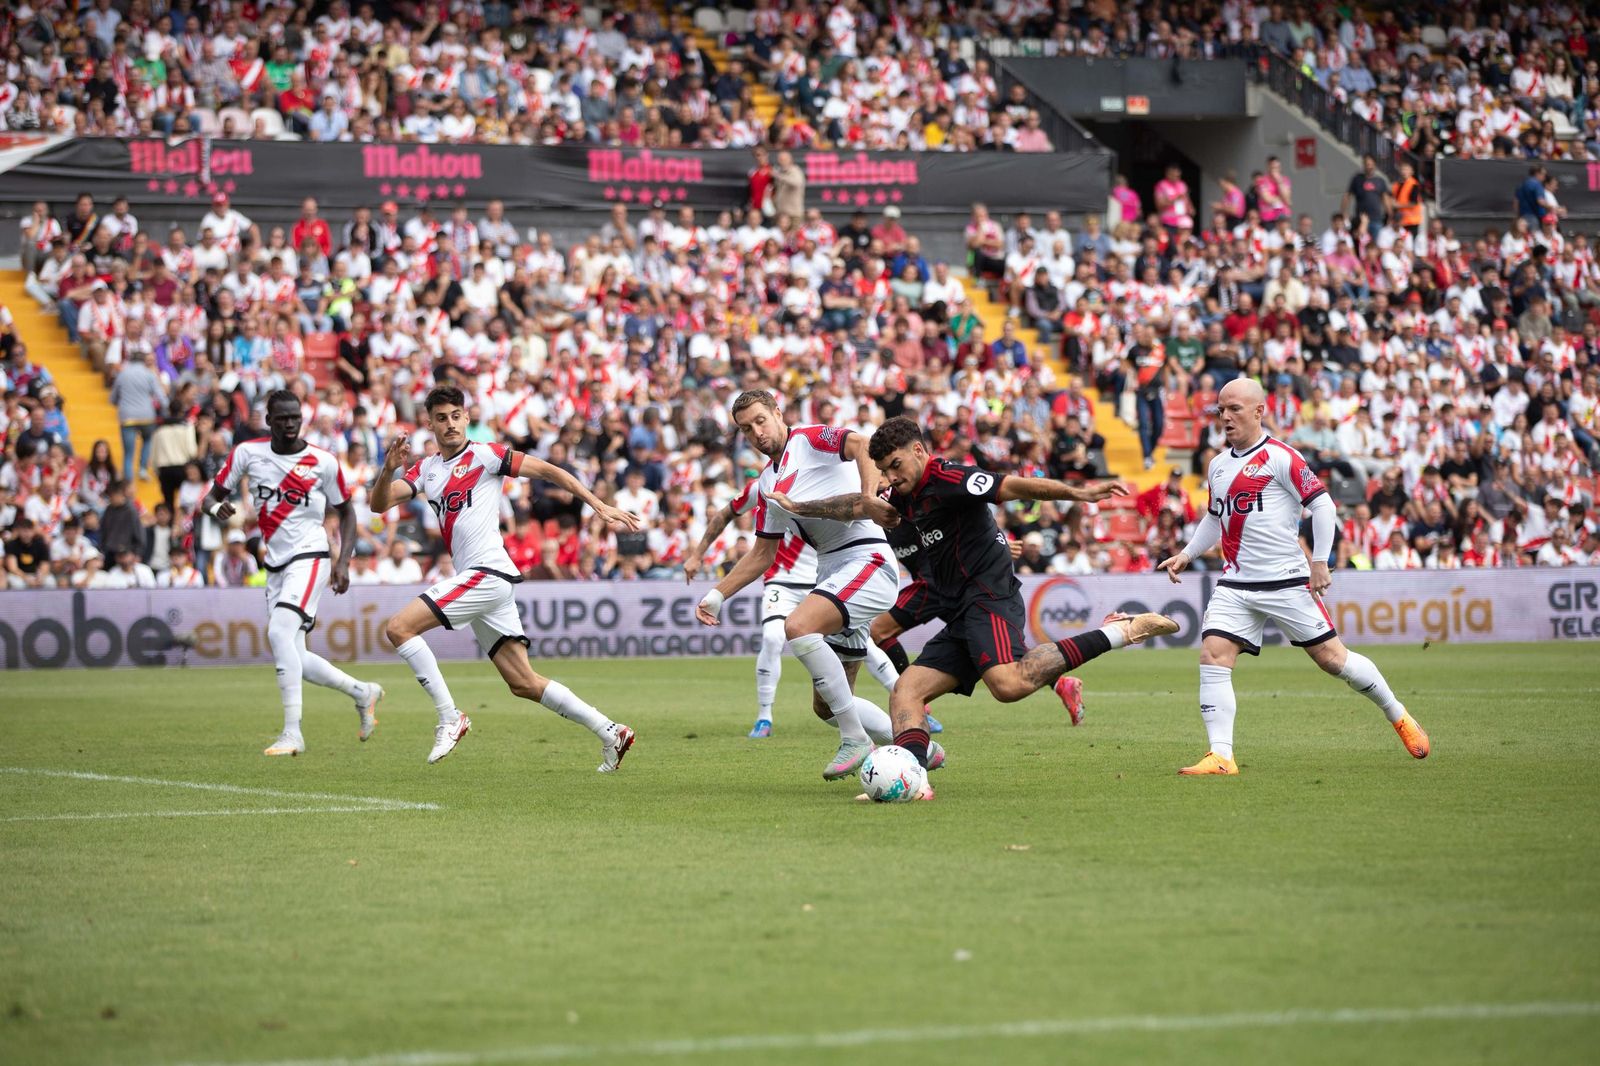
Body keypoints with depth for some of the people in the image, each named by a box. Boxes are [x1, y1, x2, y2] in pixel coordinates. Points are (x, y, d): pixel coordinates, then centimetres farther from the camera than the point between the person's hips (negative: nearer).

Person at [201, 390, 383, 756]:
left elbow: (345, 512, 7)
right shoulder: (248, 453, 1)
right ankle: (363, 692, 28)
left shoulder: (323, 462, -5)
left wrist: (343, 562, -4)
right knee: (293, 659, 4)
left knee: (279, 632, -25)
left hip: (309, 558, -5)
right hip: (275, 565, 5)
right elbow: (211, 496, 3)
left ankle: (292, 733, -23)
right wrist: (217, 508, -22)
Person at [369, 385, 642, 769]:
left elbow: (548, 471, -2)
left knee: (399, 628, -15)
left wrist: (600, 507, -8)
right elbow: (379, 504, 9)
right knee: (523, 683, 6)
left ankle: (450, 718, -12)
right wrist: (389, 469, -12)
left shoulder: (484, 455, -2)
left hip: (487, 572, -8)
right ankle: (610, 733, 9)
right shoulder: (425, 469, 17)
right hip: (473, 579, 8)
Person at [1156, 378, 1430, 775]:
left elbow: (1323, 505, -10)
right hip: (1236, 585, 6)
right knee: (1213, 656, -12)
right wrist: (1186, 554, 17)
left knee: (1332, 657, 0)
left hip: (1286, 580, -6)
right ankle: (1221, 756, -14)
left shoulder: (1280, 457, -9)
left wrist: (1320, 562, -13)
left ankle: (1399, 717, 21)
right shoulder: (1217, 466, 13)